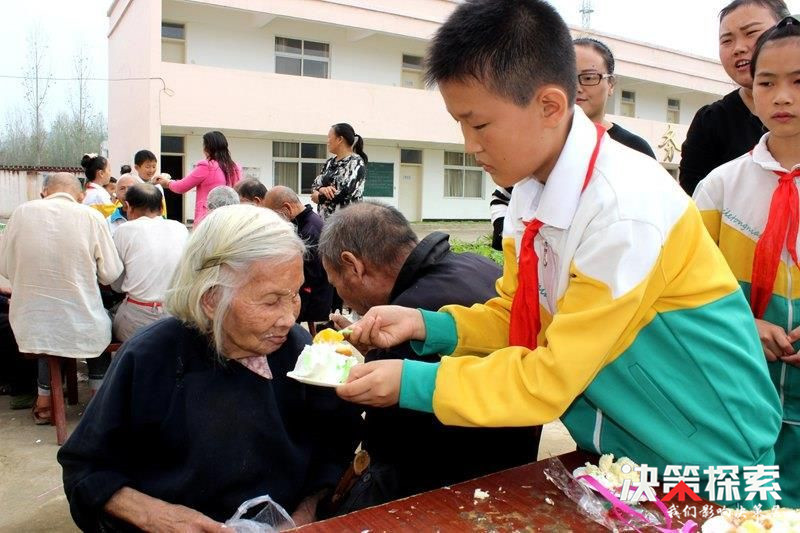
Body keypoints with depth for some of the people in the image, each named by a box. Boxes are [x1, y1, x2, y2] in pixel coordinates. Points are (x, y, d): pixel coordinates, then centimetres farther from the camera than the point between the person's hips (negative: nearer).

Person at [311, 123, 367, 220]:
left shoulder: (356, 162, -8)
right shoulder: (330, 162, 15)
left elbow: (346, 193, -19)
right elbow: (315, 185, 13)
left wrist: (319, 197, -6)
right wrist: (322, 189, -12)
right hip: (324, 218, 7)